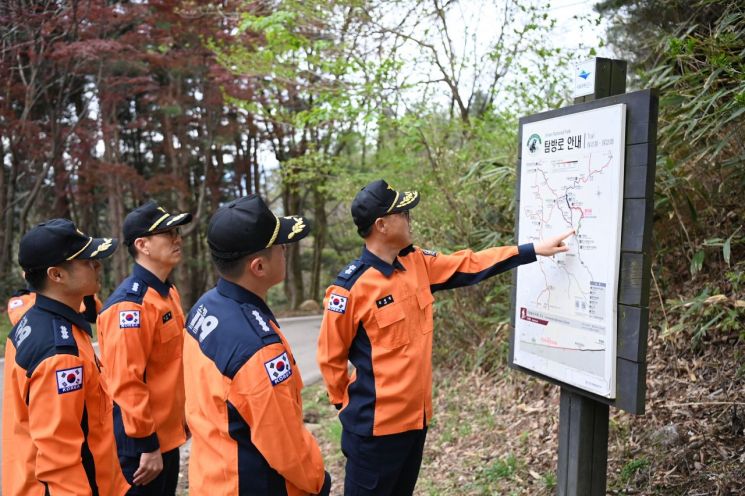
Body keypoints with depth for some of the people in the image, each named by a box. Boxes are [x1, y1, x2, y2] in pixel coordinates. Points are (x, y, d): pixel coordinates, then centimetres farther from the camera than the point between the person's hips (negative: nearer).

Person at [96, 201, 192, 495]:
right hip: (140, 441, -9)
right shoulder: (131, 303, -21)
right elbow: (126, 381, -24)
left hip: (167, 435, 9)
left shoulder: (168, 292, 8)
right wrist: (146, 444, -20)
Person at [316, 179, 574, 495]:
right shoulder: (350, 288, -20)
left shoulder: (417, 263, 0)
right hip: (375, 423, -7)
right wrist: (347, 404, 0)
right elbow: (330, 357, -11)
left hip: (416, 415, 7)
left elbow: (470, 266, 8)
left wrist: (533, 250, 6)